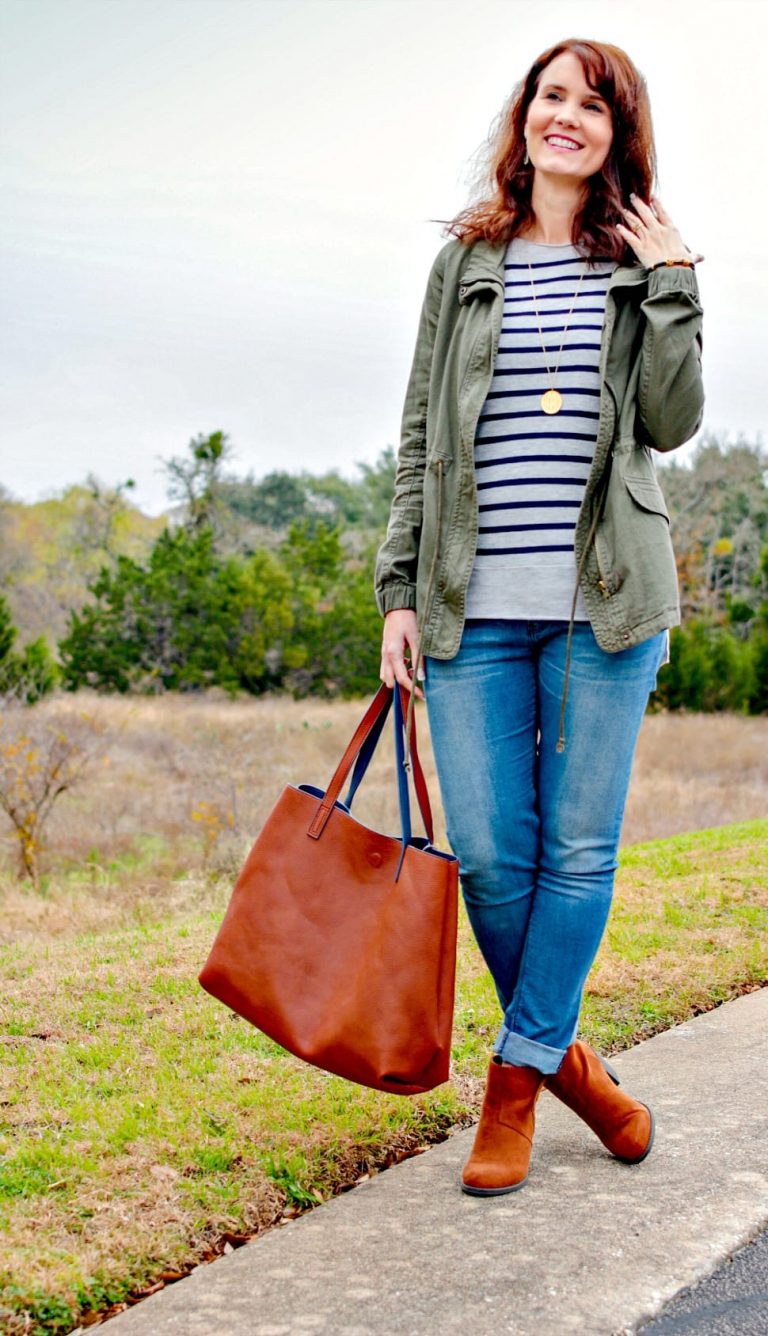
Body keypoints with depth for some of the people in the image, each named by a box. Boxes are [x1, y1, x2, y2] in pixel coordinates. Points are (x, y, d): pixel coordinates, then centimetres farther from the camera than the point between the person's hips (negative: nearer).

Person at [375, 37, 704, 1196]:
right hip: (473, 605, 1)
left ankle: (518, 1080, 14)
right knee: (489, 854, 1)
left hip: (605, 602, -1)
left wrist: (670, 286, -5)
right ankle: (561, 1051, 23)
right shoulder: (467, 261, 13)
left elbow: (674, 422, -1)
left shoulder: (647, 264, 11)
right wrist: (400, 590, 5)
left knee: (580, 850, 1)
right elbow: (422, 438, 11)